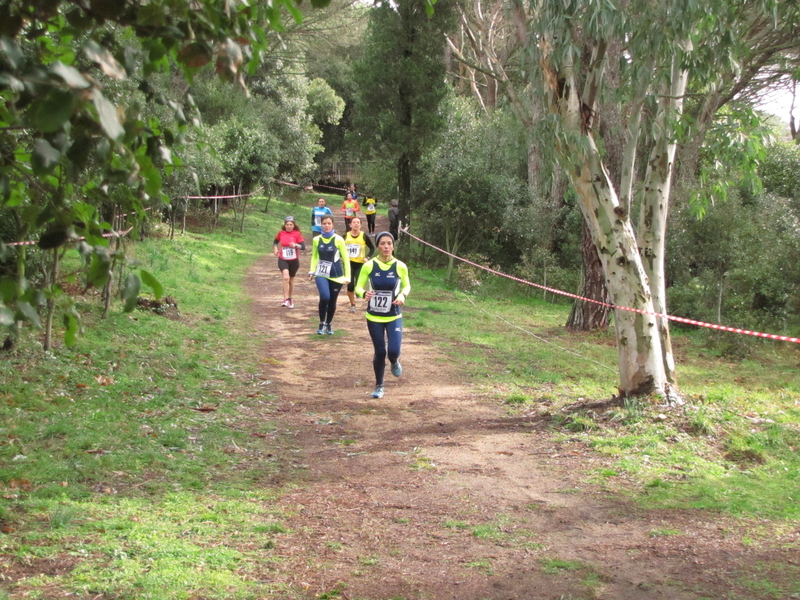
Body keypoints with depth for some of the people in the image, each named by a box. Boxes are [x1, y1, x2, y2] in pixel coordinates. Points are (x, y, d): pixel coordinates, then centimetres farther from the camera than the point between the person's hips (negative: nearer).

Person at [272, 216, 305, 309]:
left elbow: (303, 246, -9)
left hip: (294, 260, 1)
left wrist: (295, 245, -26)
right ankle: (286, 300, -23)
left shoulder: (297, 234, -5)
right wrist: (275, 249, 2)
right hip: (283, 259, -1)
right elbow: (275, 242, 19)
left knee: (291, 280, 14)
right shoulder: (281, 233, 1)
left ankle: (290, 299, 34)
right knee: (286, 277, -22)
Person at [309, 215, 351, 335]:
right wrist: (312, 271, 1)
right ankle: (322, 323, -3)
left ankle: (329, 324, 31)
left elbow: (345, 258, -1)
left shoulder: (338, 239, -6)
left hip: (336, 275, 0)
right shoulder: (316, 240, 2)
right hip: (321, 274, 0)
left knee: (332, 301, 8)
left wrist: (347, 276, -3)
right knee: (324, 297, -23)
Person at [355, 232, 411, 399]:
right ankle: (379, 386, 28)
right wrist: (364, 294, -26)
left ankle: (394, 362, 25)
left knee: (393, 351, -14)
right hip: (374, 317, 0)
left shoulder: (400, 267, -7)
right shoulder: (369, 266, -8)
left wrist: (402, 295, -13)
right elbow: (358, 287, -2)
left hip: (394, 317, 0)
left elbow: (407, 286, 9)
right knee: (380, 352, 6)